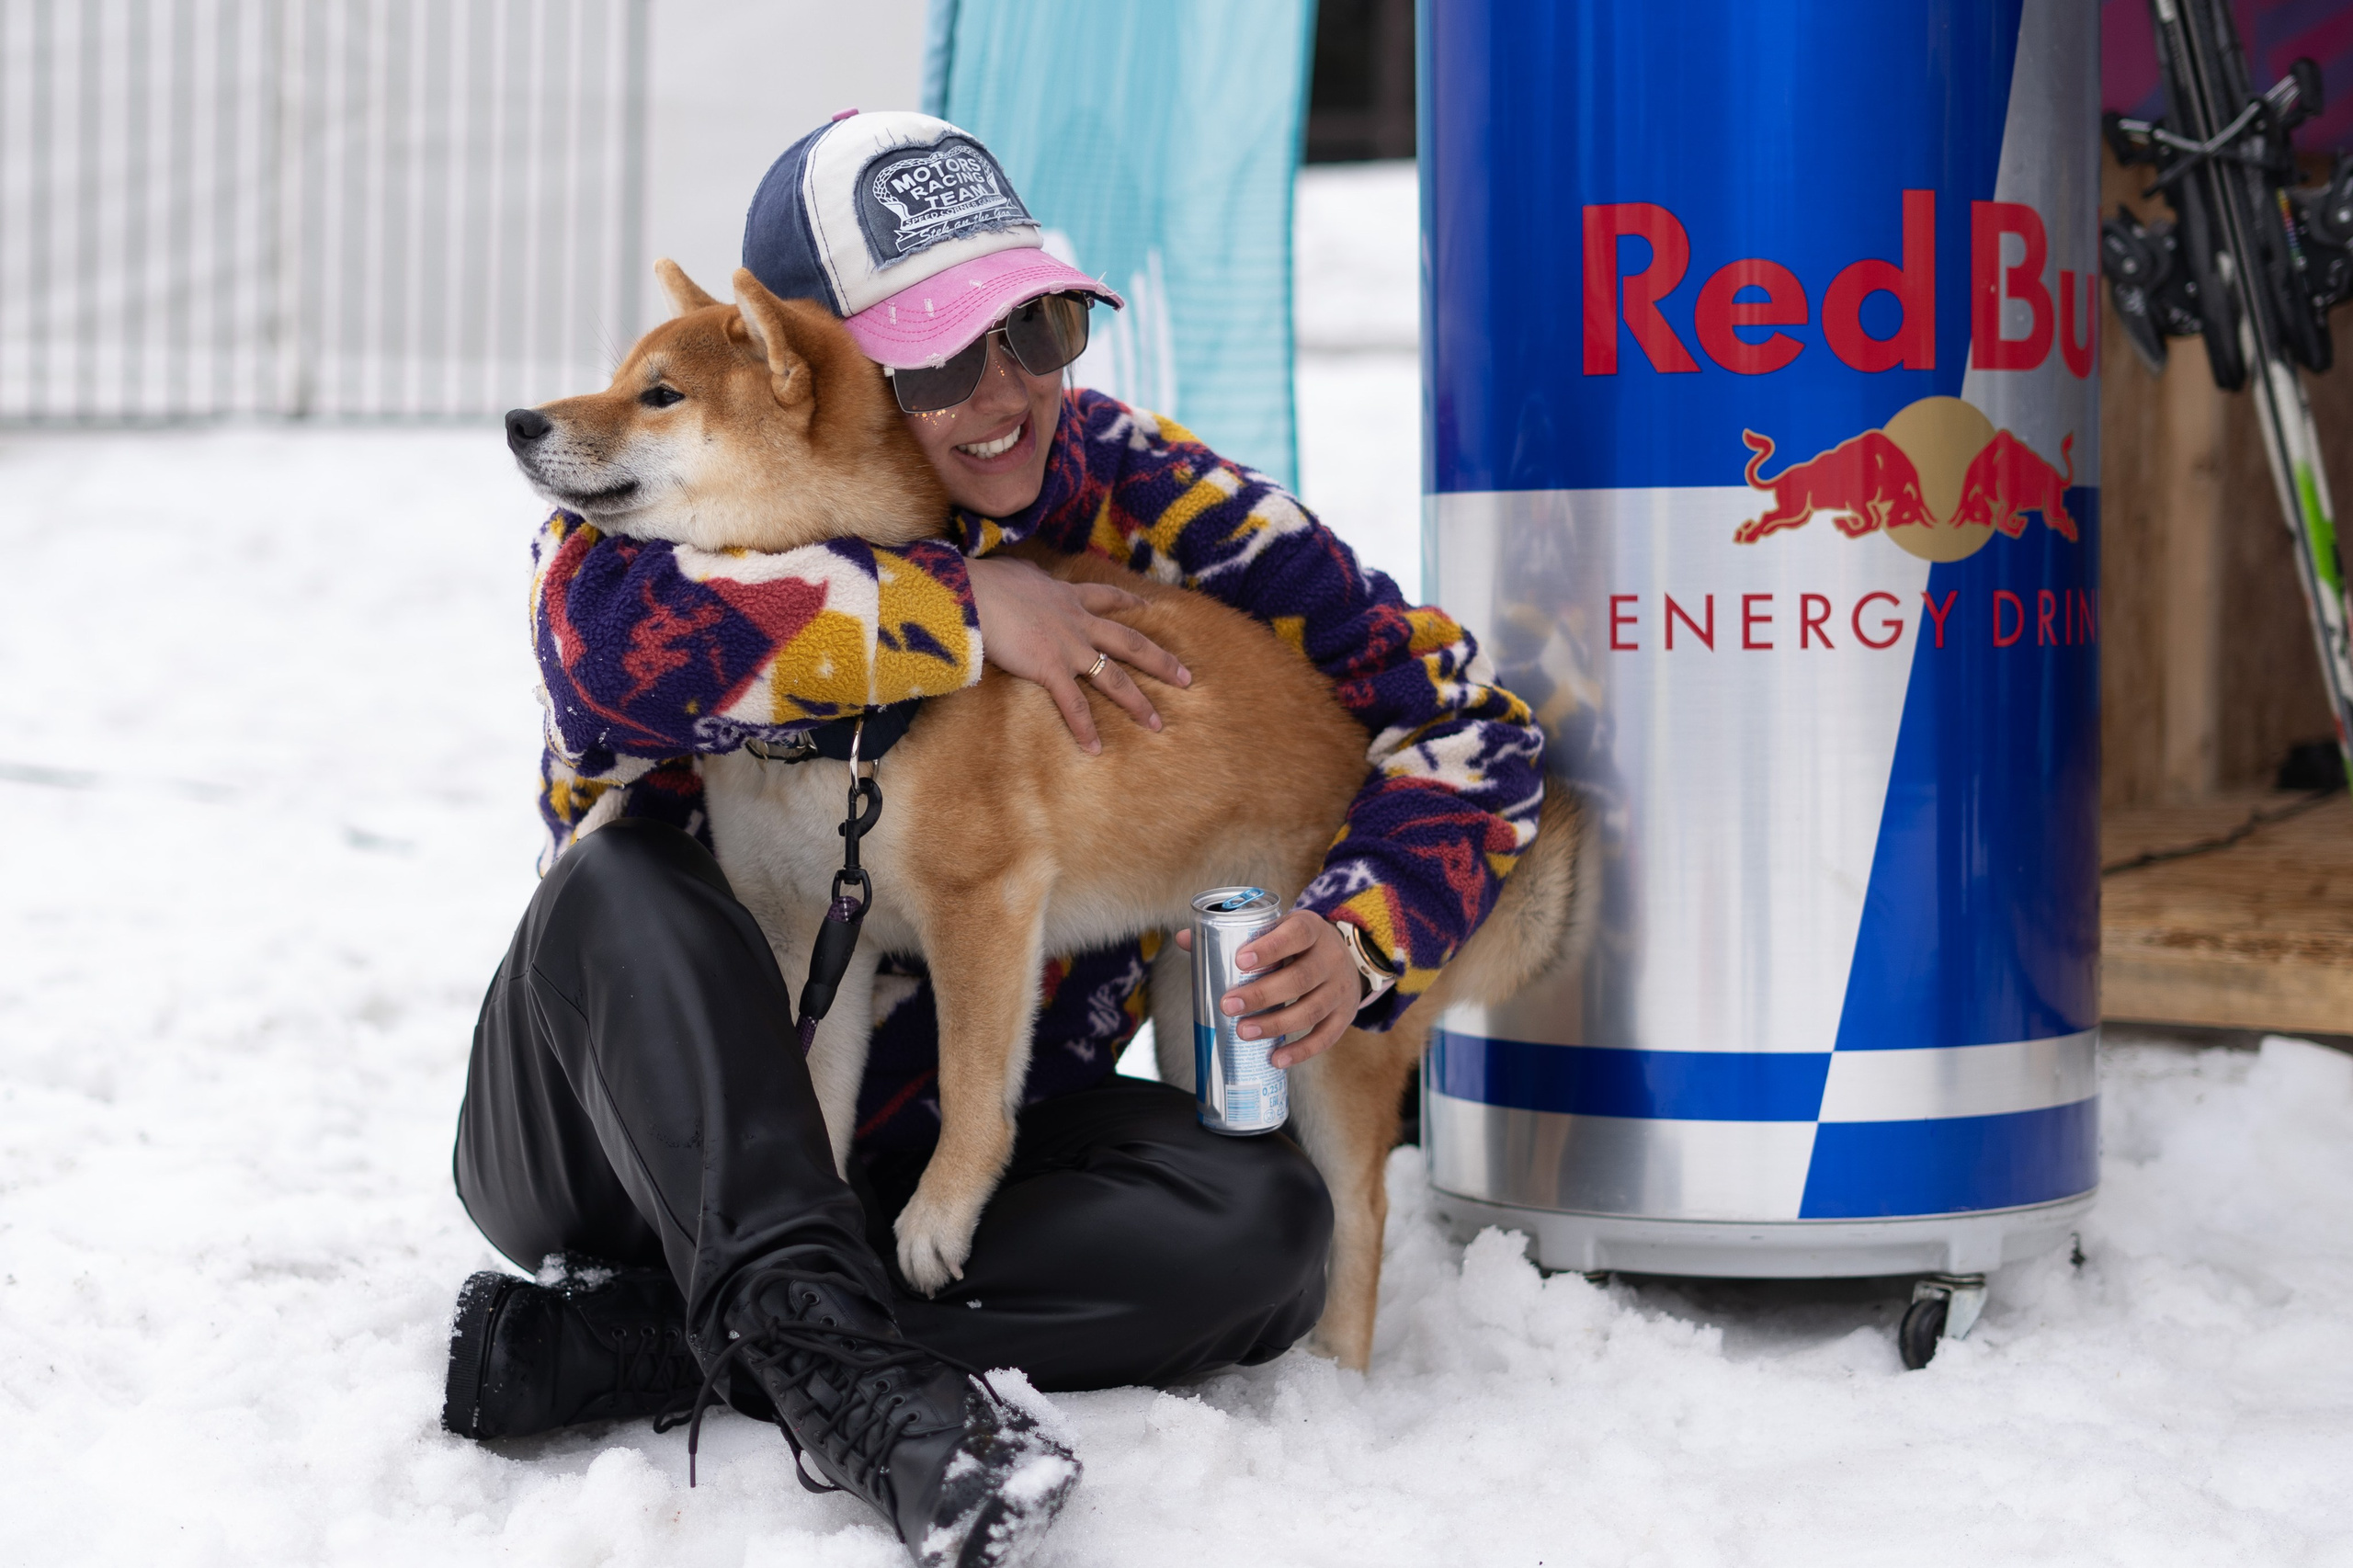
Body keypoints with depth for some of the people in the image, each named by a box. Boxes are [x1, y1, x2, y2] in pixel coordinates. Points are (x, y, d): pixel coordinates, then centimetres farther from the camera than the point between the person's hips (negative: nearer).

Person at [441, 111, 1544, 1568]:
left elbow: (1460, 724, -3)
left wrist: (1356, 936, -22)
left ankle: (638, 1340, -28)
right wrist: (961, 609, -29)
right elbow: (608, 640, -36)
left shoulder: (1135, 495, -5)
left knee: (1258, 1224, -25)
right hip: (646, 1129, -2)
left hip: (957, 1147, 2)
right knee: (625, 875, -31)